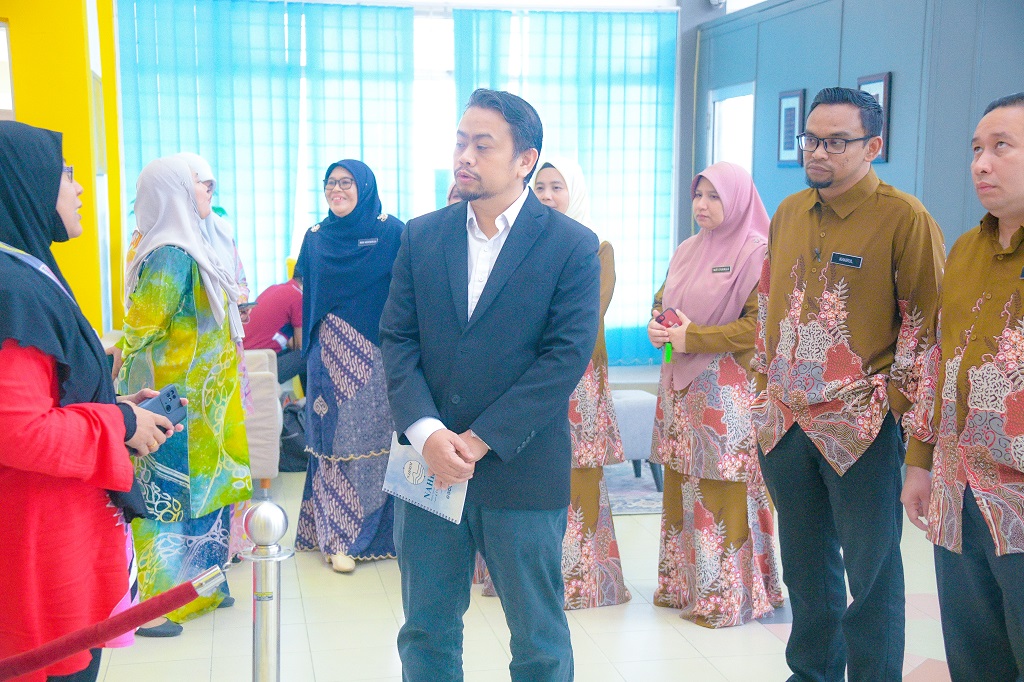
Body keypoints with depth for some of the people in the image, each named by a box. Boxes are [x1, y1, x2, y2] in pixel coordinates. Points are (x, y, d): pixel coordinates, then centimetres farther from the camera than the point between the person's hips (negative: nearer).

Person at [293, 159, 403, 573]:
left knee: (373, 440, 1)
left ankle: (376, 531, 14)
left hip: (374, 356, -2)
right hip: (330, 356, 2)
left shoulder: (392, 233, -1)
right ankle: (337, 537, 8)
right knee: (334, 442, 2)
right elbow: (307, 296, 14)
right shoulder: (316, 238, 10)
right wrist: (310, 350, 6)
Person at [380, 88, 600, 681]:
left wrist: (481, 440, -16)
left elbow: (567, 355, -12)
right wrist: (427, 432, -14)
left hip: (522, 471, -3)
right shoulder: (422, 236, 6)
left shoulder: (573, 246, -5)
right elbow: (396, 340, 2)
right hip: (430, 464, 3)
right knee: (426, 629, 14)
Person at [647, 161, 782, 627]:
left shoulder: (757, 254, -8)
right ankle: (682, 584, 22)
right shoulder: (687, 251, 15)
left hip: (727, 392, -7)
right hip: (681, 387, 7)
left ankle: (725, 596, 5)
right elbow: (662, 301, 24)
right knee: (680, 487, 11)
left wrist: (694, 337, -16)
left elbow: (760, 325, -15)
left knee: (723, 493, -5)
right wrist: (657, 327, 1)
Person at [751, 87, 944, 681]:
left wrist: (893, 401, -13)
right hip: (786, 423, 6)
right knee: (805, 565, 19)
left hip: (861, 430, -6)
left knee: (871, 569, 5)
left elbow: (927, 319, -10)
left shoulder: (905, 218, -10)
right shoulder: (789, 213, 9)